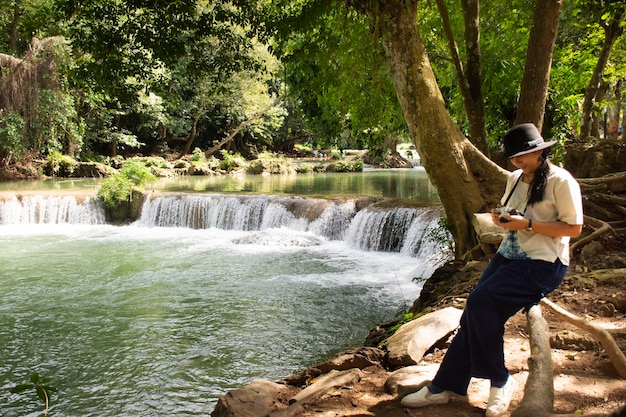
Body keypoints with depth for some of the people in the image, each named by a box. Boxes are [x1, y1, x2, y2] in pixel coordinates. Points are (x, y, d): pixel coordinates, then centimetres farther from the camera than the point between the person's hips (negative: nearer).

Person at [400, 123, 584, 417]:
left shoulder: (561, 181, -10)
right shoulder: (515, 179, 13)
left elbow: (574, 228, -13)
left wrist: (527, 224, -20)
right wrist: (500, 217, 0)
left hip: (543, 264, -7)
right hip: (507, 257, 7)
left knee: (480, 301, -26)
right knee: (474, 314, -7)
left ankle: (500, 381, -7)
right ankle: (442, 386, -1)